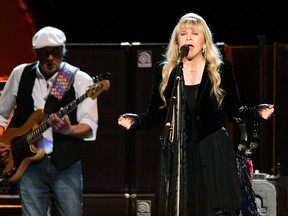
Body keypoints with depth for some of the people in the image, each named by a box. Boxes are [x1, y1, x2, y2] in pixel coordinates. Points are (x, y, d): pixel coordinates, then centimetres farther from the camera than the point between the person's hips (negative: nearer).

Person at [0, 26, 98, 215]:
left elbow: (90, 127, -9)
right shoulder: (20, 74, 6)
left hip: (66, 164, -2)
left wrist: (68, 130, -29)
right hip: (28, 161, 2)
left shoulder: (80, 80, -3)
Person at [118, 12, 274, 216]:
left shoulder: (221, 70, 5)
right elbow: (155, 114, 9)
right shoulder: (165, 71, 8)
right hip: (176, 154, 1)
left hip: (213, 154, -1)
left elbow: (234, 111, 6)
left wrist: (257, 112, -12)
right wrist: (134, 120, -10)